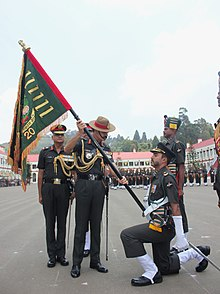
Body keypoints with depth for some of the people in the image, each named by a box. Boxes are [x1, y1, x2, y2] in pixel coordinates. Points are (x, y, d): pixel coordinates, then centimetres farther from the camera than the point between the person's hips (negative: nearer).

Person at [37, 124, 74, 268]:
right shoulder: (45, 152, 7)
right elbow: (41, 174, 7)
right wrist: (40, 194, 4)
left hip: (64, 188, 1)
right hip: (48, 188, 0)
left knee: (62, 222, 6)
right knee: (50, 222, 4)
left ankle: (61, 254, 17)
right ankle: (52, 255, 14)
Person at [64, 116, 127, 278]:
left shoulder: (106, 148, 14)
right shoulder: (83, 143, -1)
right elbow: (67, 149, -20)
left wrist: (119, 177, -15)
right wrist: (80, 133, -34)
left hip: (99, 186, 5)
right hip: (84, 185, -4)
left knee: (96, 224, 11)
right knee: (81, 224, 0)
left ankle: (95, 260, 22)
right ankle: (76, 263, 11)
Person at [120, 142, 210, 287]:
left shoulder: (167, 178, -16)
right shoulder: (158, 177, 14)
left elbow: (176, 208, -21)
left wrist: (180, 237, -21)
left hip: (163, 227, -10)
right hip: (159, 226, 10)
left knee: (127, 234, -19)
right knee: (164, 267, 18)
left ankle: (152, 273, -10)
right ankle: (195, 252, 32)